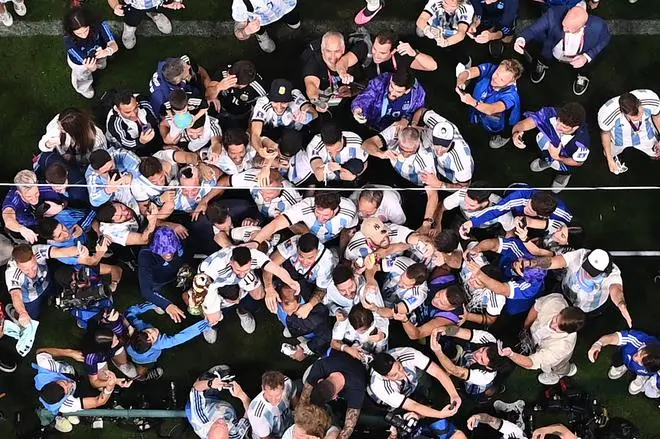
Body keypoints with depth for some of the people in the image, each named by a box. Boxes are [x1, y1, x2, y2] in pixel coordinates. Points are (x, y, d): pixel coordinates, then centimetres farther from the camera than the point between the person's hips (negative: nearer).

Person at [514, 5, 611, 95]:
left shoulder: (598, 26, -35)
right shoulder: (554, 14, -36)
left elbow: (605, 39, -11)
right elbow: (534, 29, -23)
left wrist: (587, 57, -25)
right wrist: (522, 39, -46)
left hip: (579, 59, -1)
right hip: (553, 53, 1)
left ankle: (582, 76, 24)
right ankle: (542, 65, 24)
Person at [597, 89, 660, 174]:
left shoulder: (652, 100, -40)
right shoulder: (607, 114, -44)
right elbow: (605, 134, -18)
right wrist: (610, 160, -11)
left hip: (645, 135, 1)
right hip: (620, 138, -1)